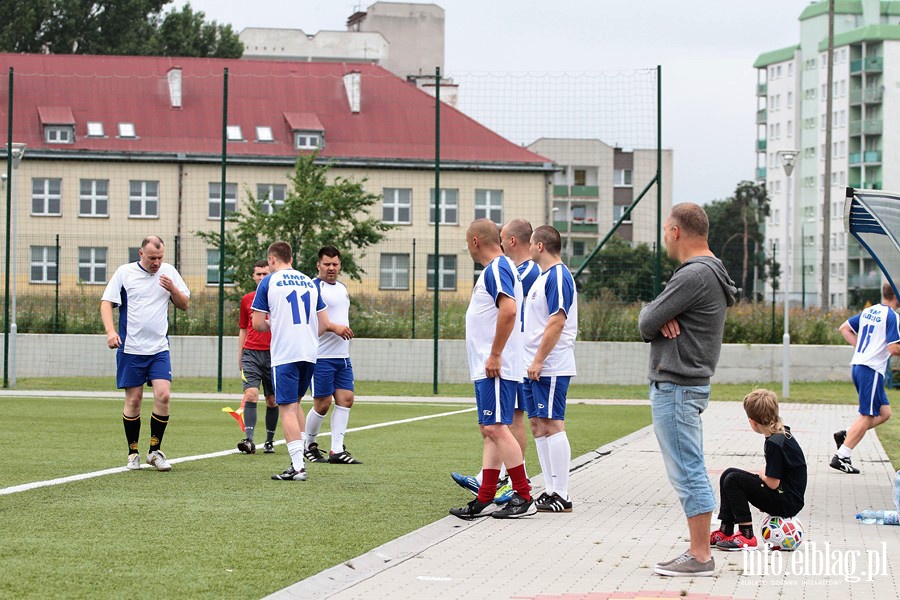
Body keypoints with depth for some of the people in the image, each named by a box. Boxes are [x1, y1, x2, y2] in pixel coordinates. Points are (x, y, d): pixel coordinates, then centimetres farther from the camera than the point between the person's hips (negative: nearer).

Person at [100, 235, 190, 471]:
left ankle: (155, 451, 2)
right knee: (133, 400, 1)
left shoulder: (169, 272, 7)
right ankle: (133, 453, 13)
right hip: (130, 348, -2)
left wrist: (172, 289, -9)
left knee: (163, 395, -11)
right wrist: (110, 331, -16)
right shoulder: (124, 272, 0)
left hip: (159, 348, 2)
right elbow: (106, 302, -1)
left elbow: (184, 304, 11)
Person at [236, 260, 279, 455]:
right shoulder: (246, 299, 10)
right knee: (251, 394, -15)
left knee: (272, 400, 6)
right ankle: (249, 440, -21)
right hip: (251, 353, 1)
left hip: (273, 354, -1)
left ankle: (269, 441, 17)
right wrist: (240, 357, 13)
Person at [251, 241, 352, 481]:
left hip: (284, 354, -6)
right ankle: (299, 459, 16)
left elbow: (258, 324, -3)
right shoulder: (309, 282, 15)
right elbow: (323, 324, 15)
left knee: (287, 408, -6)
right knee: (295, 404, 20)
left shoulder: (269, 282, -1)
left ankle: (298, 467, -14)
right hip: (309, 353, 6)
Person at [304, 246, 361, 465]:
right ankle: (309, 446, 14)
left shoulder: (342, 288, 18)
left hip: (342, 356, 8)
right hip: (321, 356, -8)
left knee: (346, 399, 0)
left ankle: (337, 451, 0)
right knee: (323, 403, -4)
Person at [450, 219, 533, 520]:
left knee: (496, 428, -11)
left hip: (495, 369, -11)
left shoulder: (496, 269, -13)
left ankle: (524, 498, -8)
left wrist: (495, 356, -23)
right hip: (486, 369, 11)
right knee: (490, 430, 10)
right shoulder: (493, 269, 19)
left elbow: (509, 310, -26)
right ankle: (484, 500, 12)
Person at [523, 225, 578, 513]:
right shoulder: (542, 277, 18)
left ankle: (561, 496, -8)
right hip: (536, 368, 10)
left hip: (551, 368, -10)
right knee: (538, 425, 11)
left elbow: (557, 322, -20)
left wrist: (538, 361, -21)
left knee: (552, 425, -9)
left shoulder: (558, 277, -13)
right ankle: (550, 490, 15)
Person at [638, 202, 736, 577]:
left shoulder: (694, 276, -17)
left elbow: (646, 323, -16)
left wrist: (654, 317, 5)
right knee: (692, 472, 13)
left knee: (687, 473, -8)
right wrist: (662, 318, -6)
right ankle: (699, 551, 17)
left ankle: (700, 558, -6)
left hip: (676, 388, -11)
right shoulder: (710, 272, 18)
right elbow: (649, 322, 16)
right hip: (688, 383, 11)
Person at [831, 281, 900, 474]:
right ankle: (841, 457, -4)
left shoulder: (868, 312, 13)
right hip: (872, 369, -9)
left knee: (884, 412, 13)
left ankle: (845, 434, 6)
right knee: (867, 416, -3)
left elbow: (844, 328, 21)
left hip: (858, 365, 9)